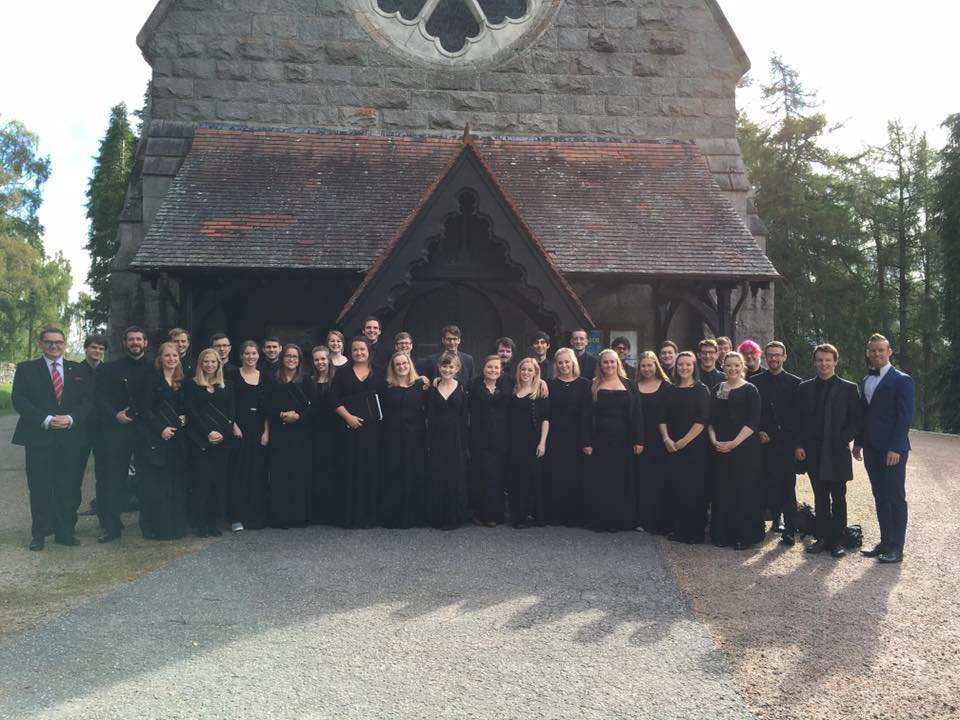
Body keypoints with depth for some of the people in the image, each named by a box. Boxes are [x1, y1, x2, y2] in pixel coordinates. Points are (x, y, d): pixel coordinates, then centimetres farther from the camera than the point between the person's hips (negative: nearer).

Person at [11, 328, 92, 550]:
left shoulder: (79, 371, 12)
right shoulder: (26, 369, 6)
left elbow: (88, 401, 5)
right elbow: (19, 399, -5)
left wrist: (71, 418, -13)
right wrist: (45, 419, -17)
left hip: (71, 438, 2)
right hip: (38, 438, -2)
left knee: (69, 487, 4)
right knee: (39, 487, 1)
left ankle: (65, 531, 15)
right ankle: (39, 533, 13)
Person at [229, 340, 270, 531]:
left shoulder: (265, 377, 8)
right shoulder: (234, 376, 2)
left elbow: (269, 406, 6)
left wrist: (266, 431, -2)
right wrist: (234, 426, -12)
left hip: (259, 429, 2)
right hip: (239, 428, -2)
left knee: (258, 472, 5)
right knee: (239, 471, -3)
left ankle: (257, 516, 14)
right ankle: (237, 517, 1)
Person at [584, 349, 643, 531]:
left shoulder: (628, 385, 7)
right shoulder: (594, 387, 6)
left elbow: (637, 414, 4)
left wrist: (639, 441, -4)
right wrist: (586, 442, -6)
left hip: (624, 441, 1)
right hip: (600, 441, 0)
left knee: (623, 480, 4)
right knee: (600, 482, 3)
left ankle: (622, 520, 13)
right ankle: (600, 520, 11)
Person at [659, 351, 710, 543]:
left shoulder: (701, 390, -2)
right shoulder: (671, 390, 11)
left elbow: (702, 420, -10)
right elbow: (663, 418, 8)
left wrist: (684, 441, -14)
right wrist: (666, 439, -7)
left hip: (694, 446, -4)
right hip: (672, 446, 4)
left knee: (693, 488, -1)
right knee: (674, 487, 6)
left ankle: (694, 531, 8)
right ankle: (675, 528, 17)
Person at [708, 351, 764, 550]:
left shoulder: (750, 390, -3)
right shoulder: (717, 390, 12)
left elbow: (753, 422, -10)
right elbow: (710, 419, 12)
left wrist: (734, 443, -16)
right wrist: (714, 440, -4)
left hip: (744, 449, -4)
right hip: (720, 449, 4)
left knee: (744, 491, 0)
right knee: (722, 491, 7)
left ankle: (744, 536, 10)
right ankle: (722, 534, 17)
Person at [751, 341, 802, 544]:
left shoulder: (794, 382, 5)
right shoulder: (755, 381, 7)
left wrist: (795, 439, -4)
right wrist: (758, 432, -3)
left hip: (787, 442, -1)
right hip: (765, 441, 2)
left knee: (787, 485, -4)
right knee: (769, 484, 5)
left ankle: (790, 529, -2)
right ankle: (775, 518, 19)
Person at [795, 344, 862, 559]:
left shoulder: (848, 389, 1)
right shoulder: (804, 388, 8)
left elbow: (856, 420, -1)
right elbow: (799, 420, 8)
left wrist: (842, 441, -12)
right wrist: (799, 445, -1)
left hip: (837, 452, -2)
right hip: (812, 452, 2)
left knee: (838, 499, 5)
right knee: (820, 498, 9)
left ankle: (837, 541, 13)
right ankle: (823, 537, 17)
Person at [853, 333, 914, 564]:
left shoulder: (902, 380, -6)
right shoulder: (866, 381, 14)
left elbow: (905, 417, -11)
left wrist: (895, 448, -17)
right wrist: (859, 442, 11)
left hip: (892, 450, -6)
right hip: (872, 449, 6)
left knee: (895, 498, -1)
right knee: (880, 497, 11)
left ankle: (896, 548, 5)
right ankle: (885, 542, 18)